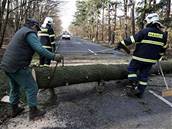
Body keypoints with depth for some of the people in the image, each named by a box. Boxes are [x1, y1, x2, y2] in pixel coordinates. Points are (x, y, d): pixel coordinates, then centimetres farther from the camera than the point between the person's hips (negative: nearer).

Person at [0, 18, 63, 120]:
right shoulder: (30, 33, -12)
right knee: (31, 88, 2)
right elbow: (40, 49, -25)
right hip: (18, 67, -10)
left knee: (15, 88, 23)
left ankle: (15, 109, 38)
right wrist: (54, 57, -23)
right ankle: (33, 112, 12)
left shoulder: (21, 31, 19)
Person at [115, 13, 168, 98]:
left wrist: (121, 44, -6)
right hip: (151, 60, 5)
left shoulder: (145, 31, -13)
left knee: (131, 69, 13)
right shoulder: (163, 34, 5)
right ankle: (140, 92, 18)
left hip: (140, 57, -5)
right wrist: (157, 57, 28)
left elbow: (132, 39, -14)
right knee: (144, 75, 12)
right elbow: (163, 48, 15)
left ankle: (133, 87, 4)